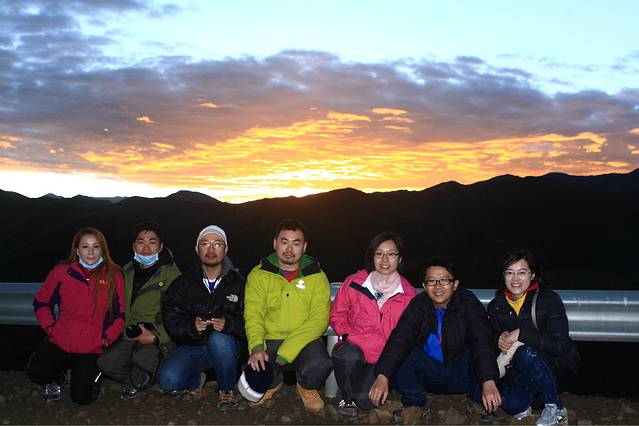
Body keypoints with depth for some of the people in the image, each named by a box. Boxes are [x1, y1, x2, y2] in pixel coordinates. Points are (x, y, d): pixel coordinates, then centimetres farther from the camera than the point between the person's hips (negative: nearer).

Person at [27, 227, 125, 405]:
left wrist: (106, 339, -6)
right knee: (35, 372, -24)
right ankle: (58, 378, 13)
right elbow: (41, 302, 11)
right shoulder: (62, 272, 0)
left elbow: (120, 313, 3)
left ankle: (92, 375, 25)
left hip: (92, 348, -1)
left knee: (82, 397, -12)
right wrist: (50, 328, -1)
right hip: (60, 341, 1)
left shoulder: (114, 277, -1)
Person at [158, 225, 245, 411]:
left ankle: (227, 390, -9)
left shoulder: (238, 283, 1)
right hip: (192, 347, 1)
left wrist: (228, 324, -28)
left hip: (225, 346, -1)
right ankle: (196, 381, 11)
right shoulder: (183, 283, 5)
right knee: (168, 380, -26)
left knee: (218, 339, -37)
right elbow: (170, 320, -3)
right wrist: (191, 325, -23)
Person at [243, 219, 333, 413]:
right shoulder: (258, 274, 4)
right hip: (269, 341, 1)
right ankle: (273, 383, 15)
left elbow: (318, 320, -9)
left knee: (321, 364, -32)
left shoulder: (317, 277, 1)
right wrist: (256, 347, -27)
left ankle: (307, 387, 8)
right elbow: (253, 314, -6)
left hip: (304, 341, -1)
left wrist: (285, 353, -20)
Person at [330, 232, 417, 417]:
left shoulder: (409, 294, 4)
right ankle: (347, 398, -4)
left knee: (367, 399, -25)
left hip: (387, 357, 0)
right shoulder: (353, 283, 1)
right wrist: (348, 335, -7)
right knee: (348, 356, -38)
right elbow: (337, 315, 11)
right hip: (355, 345, 0)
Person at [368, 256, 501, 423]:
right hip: (429, 375, 2)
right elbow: (400, 338, -20)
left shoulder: (468, 302, -13)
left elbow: (481, 340, -27)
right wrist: (382, 376, -36)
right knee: (399, 356, -23)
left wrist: (489, 382, -44)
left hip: (462, 375, -2)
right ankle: (414, 403, -1)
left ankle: (487, 407, -8)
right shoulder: (418, 305, -7)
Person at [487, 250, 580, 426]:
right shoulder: (495, 306, 0)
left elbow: (560, 345, -22)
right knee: (509, 403, -27)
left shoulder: (549, 299, -14)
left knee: (525, 354, -35)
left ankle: (556, 410, -15)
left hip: (560, 363, -3)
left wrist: (522, 334, -29)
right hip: (521, 368, 3)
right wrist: (501, 340, -17)